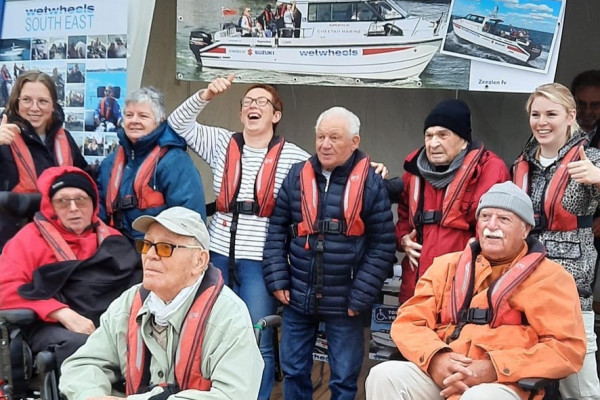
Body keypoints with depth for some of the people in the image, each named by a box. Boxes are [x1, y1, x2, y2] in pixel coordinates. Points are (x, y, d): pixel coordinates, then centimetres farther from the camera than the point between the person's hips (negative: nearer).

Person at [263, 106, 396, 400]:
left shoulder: (370, 184, -7)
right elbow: (276, 230, 6)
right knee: (293, 370, 15)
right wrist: (277, 280, -2)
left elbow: (382, 246, -7)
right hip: (297, 298, 3)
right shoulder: (297, 176, 2)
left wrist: (360, 297, -11)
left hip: (345, 303, -3)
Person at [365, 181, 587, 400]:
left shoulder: (550, 277, 6)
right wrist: (434, 358, -11)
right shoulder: (448, 265, 18)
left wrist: (495, 369, -15)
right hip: (439, 374, 4)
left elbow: (568, 347, -3)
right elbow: (409, 321, 12)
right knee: (385, 376, -22)